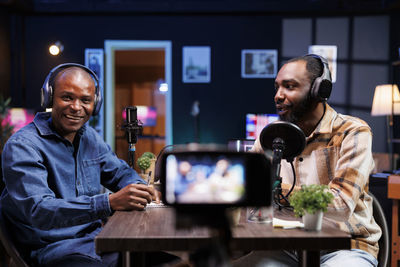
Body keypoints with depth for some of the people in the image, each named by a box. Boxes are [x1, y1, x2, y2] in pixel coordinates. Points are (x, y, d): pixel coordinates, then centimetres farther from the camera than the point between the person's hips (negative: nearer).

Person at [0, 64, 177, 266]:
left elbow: (120, 172, 22)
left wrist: (139, 188, -4)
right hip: (55, 248, -6)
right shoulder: (22, 146, -14)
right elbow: (37, 210, -26)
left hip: (96, 237, 7)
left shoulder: (89, 137, 10)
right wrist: (110, 203, -36)